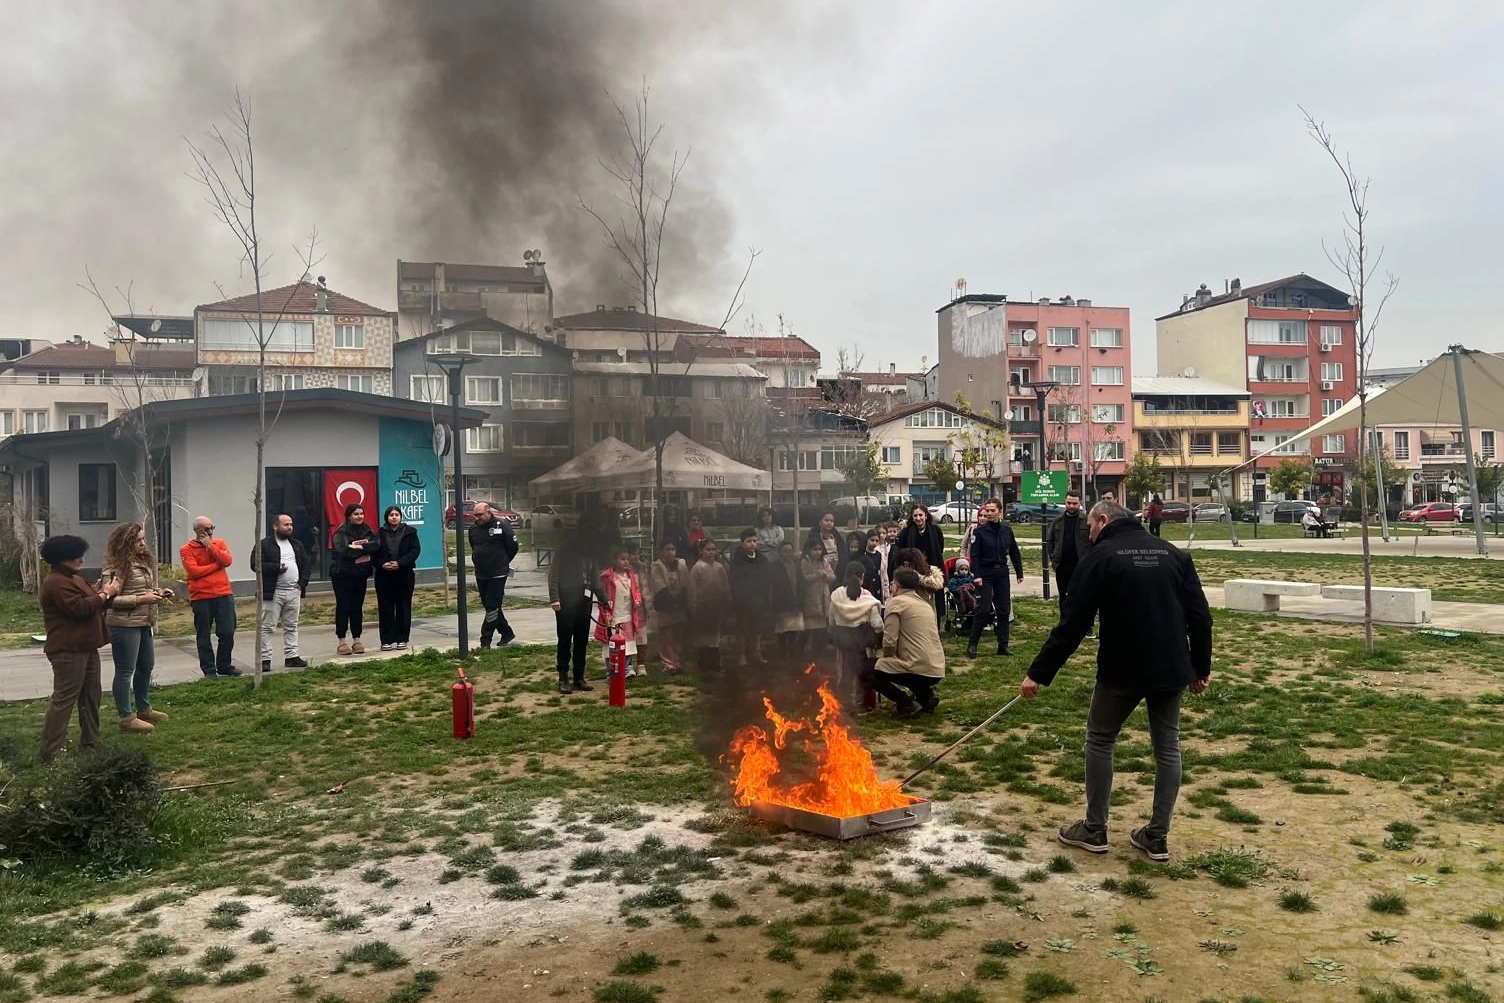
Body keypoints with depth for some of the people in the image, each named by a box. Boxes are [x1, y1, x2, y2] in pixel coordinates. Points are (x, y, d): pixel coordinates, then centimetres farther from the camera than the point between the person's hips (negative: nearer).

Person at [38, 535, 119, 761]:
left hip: (85, 647, 11)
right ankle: (50, 752, -8)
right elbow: (80, 608, -25)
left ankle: (91, 741, 27)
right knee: (64, 700, -10)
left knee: (91, 695, 16)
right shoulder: (56, 583, -17)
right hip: (68, 650, -11)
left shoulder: (74, 579, 17)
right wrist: (104, 594, -13)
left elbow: (93, 604, 20)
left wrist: (107, 593, 1)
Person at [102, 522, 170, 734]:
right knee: (125, 671, -1)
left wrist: (158, 592, 4)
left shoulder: (144, 561, 11)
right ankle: (126, 717, 7)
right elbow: (111, 599, -20)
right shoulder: (117, 566, -16)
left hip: (143, 623, 10)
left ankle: (144, 709, 34)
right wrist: (141, 599, -22)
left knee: (146, 665, 19)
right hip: (124, 625, -9)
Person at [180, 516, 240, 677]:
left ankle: (224, 666, 18)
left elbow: (227, 561, -6)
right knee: (204, 636, 4)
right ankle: (209, 670, 12)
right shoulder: (186, 549, 0)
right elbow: (193, 570, -13)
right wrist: (217, 564, -7)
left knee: (227, 633, 3)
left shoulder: (220, 544, 11)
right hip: (201, 598, -2)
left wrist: (210, 546, -9)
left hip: (223, 595, 3)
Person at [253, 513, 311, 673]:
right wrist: (277, 568, -19)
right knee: (266, 627, -3)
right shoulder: (264, 545, -3)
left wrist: (303, 582, 4)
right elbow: (256, 565, -12)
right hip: (272, 593, -5)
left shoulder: (297, 545, 16)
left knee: (291, 627, 10)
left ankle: (291, 656, 17)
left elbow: (307, 564, 18)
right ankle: (265, 659, 0)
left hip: (294, 592, 6)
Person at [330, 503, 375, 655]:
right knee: (343, 607, -1)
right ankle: (342, 642, 4)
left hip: (361, 574, 5)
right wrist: (365, 548, -15)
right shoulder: (341, 532, -8)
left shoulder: (366, 530, 8)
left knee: (357, 607, 8)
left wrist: (358, 547, -20)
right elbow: (342, 550, -23)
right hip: (343, 574, -5)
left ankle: (357, 640, 14)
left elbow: (376, 545, -7)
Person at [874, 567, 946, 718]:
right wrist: (895, 659, 27)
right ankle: (926, 695, 12)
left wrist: (887, 659, 7)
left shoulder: (896, 602, -4)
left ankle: (907, 703, -4)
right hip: (938, 670, 8)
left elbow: (890, 641, -12)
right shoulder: (925, 603, 19)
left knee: (872, 672, 10)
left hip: (919, 669, -8)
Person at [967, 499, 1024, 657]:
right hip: (985, 573, -4)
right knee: (983, 610, -8)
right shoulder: (980, 531, -7)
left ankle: (1003, 645, 14)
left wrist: (1020, 573, 11)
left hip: (1002, 573, 4)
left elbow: (1014, 553, 12)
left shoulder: (1007, 530, 4)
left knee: (1004, 610, 6)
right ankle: (972, 644, 1)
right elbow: (974, 555, -9)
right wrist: (977, 575, -17)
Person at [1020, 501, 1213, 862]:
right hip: (1172, 669, 5)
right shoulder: (1174, 553, 9)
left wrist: (1039, 673, -6)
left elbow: (1073, 624, -10)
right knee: (1167, 747, 14)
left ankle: (1094, 830, 18)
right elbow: (1200, 615, 6)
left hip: (1123, 670, -4)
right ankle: (1157, 837, 17)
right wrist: (1201, 667, 15)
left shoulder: (1100, 556, -7)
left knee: (1100, 740, 13)